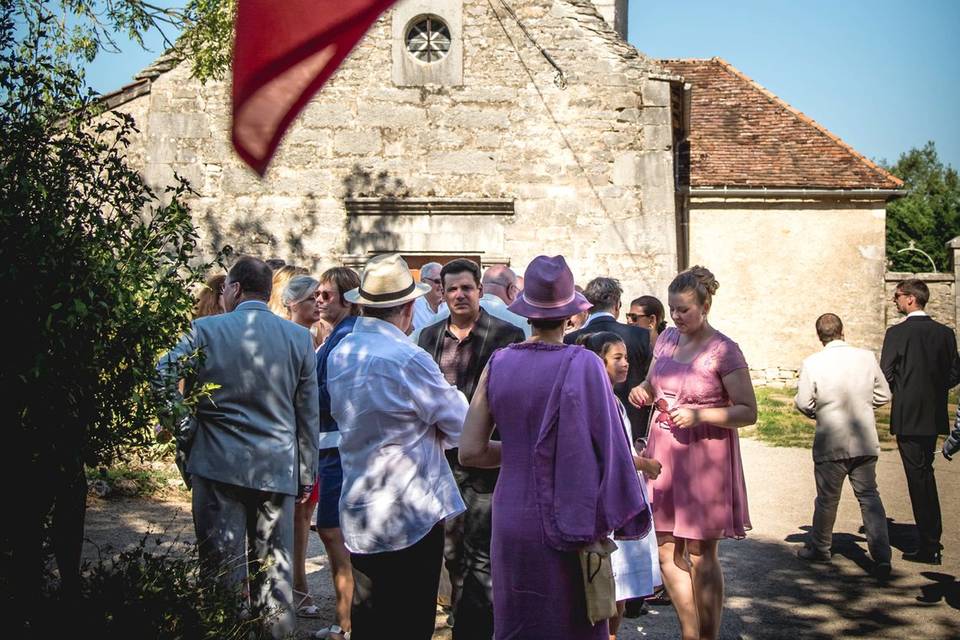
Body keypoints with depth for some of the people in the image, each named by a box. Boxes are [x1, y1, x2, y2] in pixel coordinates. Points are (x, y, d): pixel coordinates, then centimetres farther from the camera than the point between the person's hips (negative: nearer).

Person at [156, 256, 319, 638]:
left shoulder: (205, 330, -4)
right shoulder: (300, 337, 2)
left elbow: (163, 379, -4)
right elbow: (309, 414, 4)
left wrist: (184, 438, 7)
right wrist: (306, 475, 10)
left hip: (218, 465, -1)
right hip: (277, 469, 2)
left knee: (222, 568, 7)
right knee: (275, 570, 9)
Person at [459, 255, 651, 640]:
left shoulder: (499, 363, -1)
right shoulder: (582, 365, -12)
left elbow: (470, 452, 0)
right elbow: (606, 445, -13)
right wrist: (619, 517, -2)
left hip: (511, 516, 4)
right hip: (567, 519, -4)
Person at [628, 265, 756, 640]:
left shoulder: (723, 351, -12)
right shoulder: (667, 339, 7)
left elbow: (748, 412, -11)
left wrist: (698, 415, -23)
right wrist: (643, 392, -1)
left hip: (704, 457, -6)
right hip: (664, 454, 6)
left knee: (700, 557, 3)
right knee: (666, 553, 9)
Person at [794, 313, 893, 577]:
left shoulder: (812, 363, -11)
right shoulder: (867, 357, -1)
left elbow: (803, 403, -8)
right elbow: (883, 395, 6)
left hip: (831, 444, -2)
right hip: (865, 442, 3)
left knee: (827, 498, 12)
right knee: (869, 496, 9)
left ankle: (819, 547, 28)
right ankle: (882, 555, 1)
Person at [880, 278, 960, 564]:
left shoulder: (897, 333, -12)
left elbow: (885, 374, -14)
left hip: (907, 415, -6)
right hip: (934, 415, 6)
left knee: (918, 477, -2)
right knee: (926, 474, 18)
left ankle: (928, 546, 1)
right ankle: (932, 541, 26)